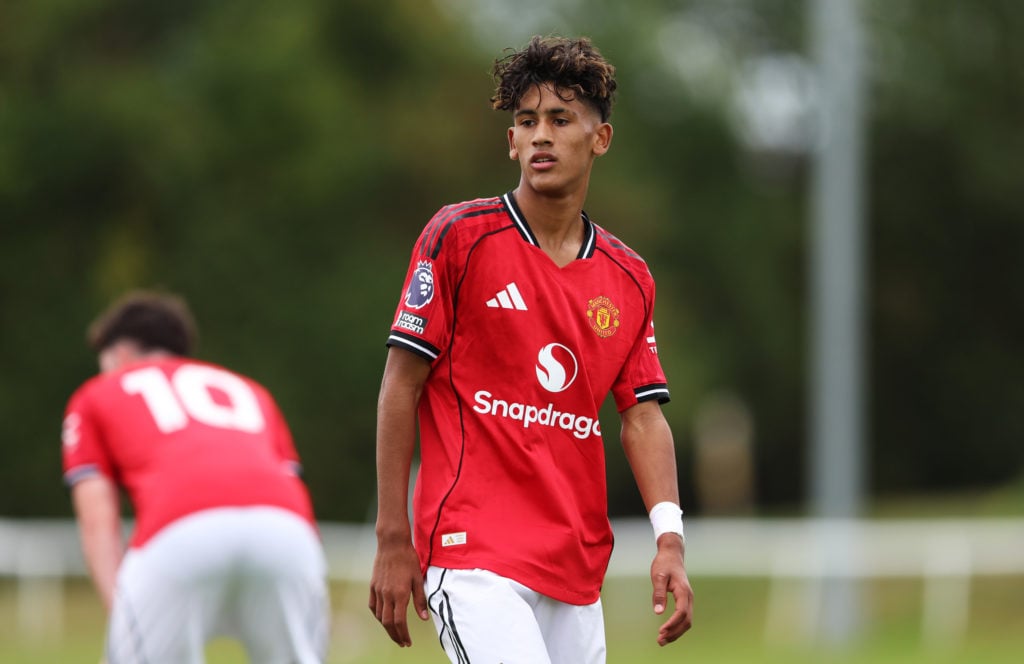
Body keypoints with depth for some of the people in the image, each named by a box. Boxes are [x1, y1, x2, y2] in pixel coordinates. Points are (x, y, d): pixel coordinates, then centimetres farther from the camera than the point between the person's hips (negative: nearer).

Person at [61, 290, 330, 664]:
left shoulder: (94, 397, 30)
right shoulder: (247, 390, 39)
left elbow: (98, 521, 15)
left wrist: (120, 614, 4)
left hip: (182, 534, -3)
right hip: (286, 529, 3)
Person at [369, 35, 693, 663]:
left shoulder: (629, 278, 12)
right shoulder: (458, 236, -2)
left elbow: (643, 416, 9)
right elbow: (401, 385, -2)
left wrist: (670, 539, -6)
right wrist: (393, 539, -6)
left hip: (578, 569, 6)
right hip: (473, 556, -6)